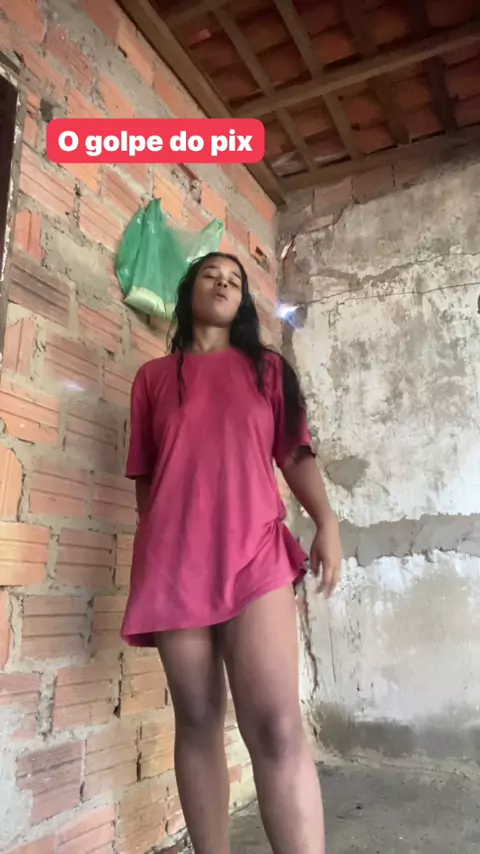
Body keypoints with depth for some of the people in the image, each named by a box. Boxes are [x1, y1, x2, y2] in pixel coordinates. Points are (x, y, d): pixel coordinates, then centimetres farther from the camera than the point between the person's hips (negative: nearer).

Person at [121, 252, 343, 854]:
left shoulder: (268, 368, 17)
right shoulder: (153, 377, 16)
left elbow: (295, 453, 10)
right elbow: (144, 475, 16)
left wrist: (326, 521, -5)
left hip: (254, 551, 0)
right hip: (174, 560, 1)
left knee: (276, 725, -12)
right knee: (197, 720, 5)